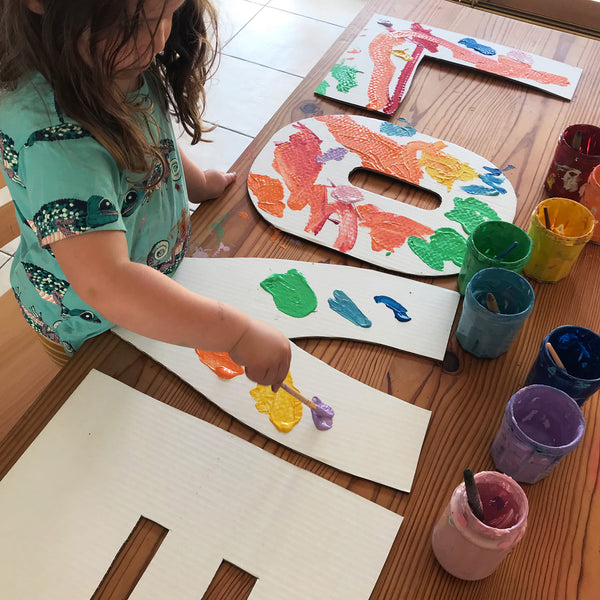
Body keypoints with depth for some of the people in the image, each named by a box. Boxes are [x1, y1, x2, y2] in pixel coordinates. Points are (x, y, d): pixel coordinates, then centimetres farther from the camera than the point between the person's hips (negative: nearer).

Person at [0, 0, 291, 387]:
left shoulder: (125, 61, -15)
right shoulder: (53, 136, -43)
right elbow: (105, 286, -51)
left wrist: (200, 184, 17)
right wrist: (237, 332, -49)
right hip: (88, 323, -6)